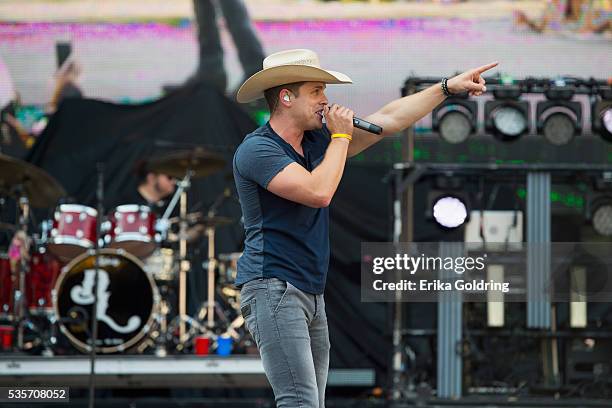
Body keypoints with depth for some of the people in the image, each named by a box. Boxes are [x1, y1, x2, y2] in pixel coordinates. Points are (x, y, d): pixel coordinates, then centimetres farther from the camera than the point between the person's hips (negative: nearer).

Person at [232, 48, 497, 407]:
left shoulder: (316, 141, 13)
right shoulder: (257, 149, -12)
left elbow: (388, 120, 16)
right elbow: (318, 191, -24)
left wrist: (448, 87, 13)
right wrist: (340, 137, -10)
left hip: (311, 295, 9)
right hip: (274, 289, -9)